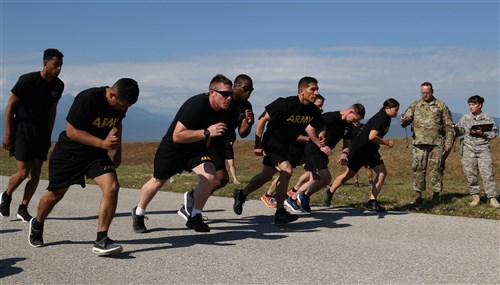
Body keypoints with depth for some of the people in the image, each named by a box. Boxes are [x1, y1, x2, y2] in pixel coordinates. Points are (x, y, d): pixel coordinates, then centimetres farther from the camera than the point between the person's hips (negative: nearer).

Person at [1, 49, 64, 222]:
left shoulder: (58, 85, 1)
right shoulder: (28, 80, -15)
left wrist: (48, 136, 13)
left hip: (41, 131, 5)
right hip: (22, 129, -5)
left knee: (36, 173, 2)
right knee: (23, 171, -9)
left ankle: (23, 208, 13)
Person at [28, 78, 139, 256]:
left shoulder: (121, 103, -8)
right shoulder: (88, 99, -28)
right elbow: (71, 131, -25)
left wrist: (118, 151, 11)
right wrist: (102, 143, -32)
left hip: (97, 153, 4)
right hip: (69, 152, -4)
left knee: (112, 187, -18)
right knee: (56, 194, 11)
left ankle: (101, 240, -12)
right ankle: (37, 225, 42)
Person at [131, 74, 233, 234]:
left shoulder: (223, 110, -11)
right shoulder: (197, 105, -35)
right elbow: (177, 136, -38)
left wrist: (204, 148, 17)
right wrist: (206, 132, -43)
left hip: (195, 145, 5)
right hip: (173, 147, -5)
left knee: (210, 175, -19)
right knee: (158, 181, 12)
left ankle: (195, 217, -1)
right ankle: (138, 213, 40)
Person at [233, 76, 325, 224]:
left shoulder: (313, 110, -8)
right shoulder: (286, 104, -26)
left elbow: (313, 128, 5)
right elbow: (262, 119, -20)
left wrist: (321, 146, -13)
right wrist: (258, 144, -20)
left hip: (286, 145, 8)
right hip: (272, 142, -8)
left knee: (266, 175, 17)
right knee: (286, 170, -22)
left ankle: (241, 194, 40)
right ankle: (280, 214, -15)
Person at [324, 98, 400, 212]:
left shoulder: (386, 118, 8)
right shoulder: (381, 118, -21)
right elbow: (372, 137, -28)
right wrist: (387, 142, -17)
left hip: (370, 149, 9)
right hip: (360, 148, -9)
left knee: (382, 172, -6)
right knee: (349, 174, 5)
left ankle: (372, 201, -5)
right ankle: (329, 193, 25)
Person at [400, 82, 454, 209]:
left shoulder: (441, 105, 9)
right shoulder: (415, 105, 13)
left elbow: (448, 125, 8)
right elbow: (406, 118, 5)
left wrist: (449, 142, 1)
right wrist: (403, 121, -20)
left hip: (437, 143, -1)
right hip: (419, 142, 1)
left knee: (436, 169, 1)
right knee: (418, 169, -3)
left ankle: (436, 194, 14)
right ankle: (418, 197, 0)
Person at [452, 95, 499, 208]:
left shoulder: (487, 118, 5)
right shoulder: (465, 118, 11)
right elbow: (460, 131, 13)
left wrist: (482, 133, -13)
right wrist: (456, 128, -8)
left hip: (483, 149, -2)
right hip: (469, 149, 2)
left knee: (488, 173, -7)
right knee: (471, 174, 2)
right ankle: (475, 196, 13)